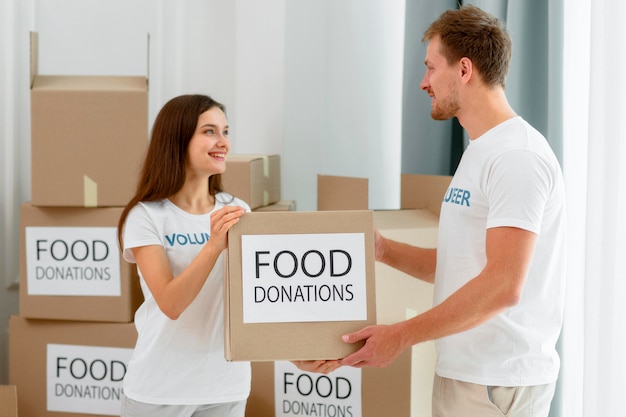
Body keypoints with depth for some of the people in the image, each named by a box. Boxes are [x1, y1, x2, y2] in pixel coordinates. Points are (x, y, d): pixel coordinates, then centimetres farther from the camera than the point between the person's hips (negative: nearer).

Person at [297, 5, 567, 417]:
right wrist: (384, 250, 8)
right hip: (461, 369, 9)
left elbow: (502, 286, -24)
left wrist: (402, 335, -19)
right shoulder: (480, 151, 16)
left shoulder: (518, 157, -17)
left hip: (498, 383, -9)